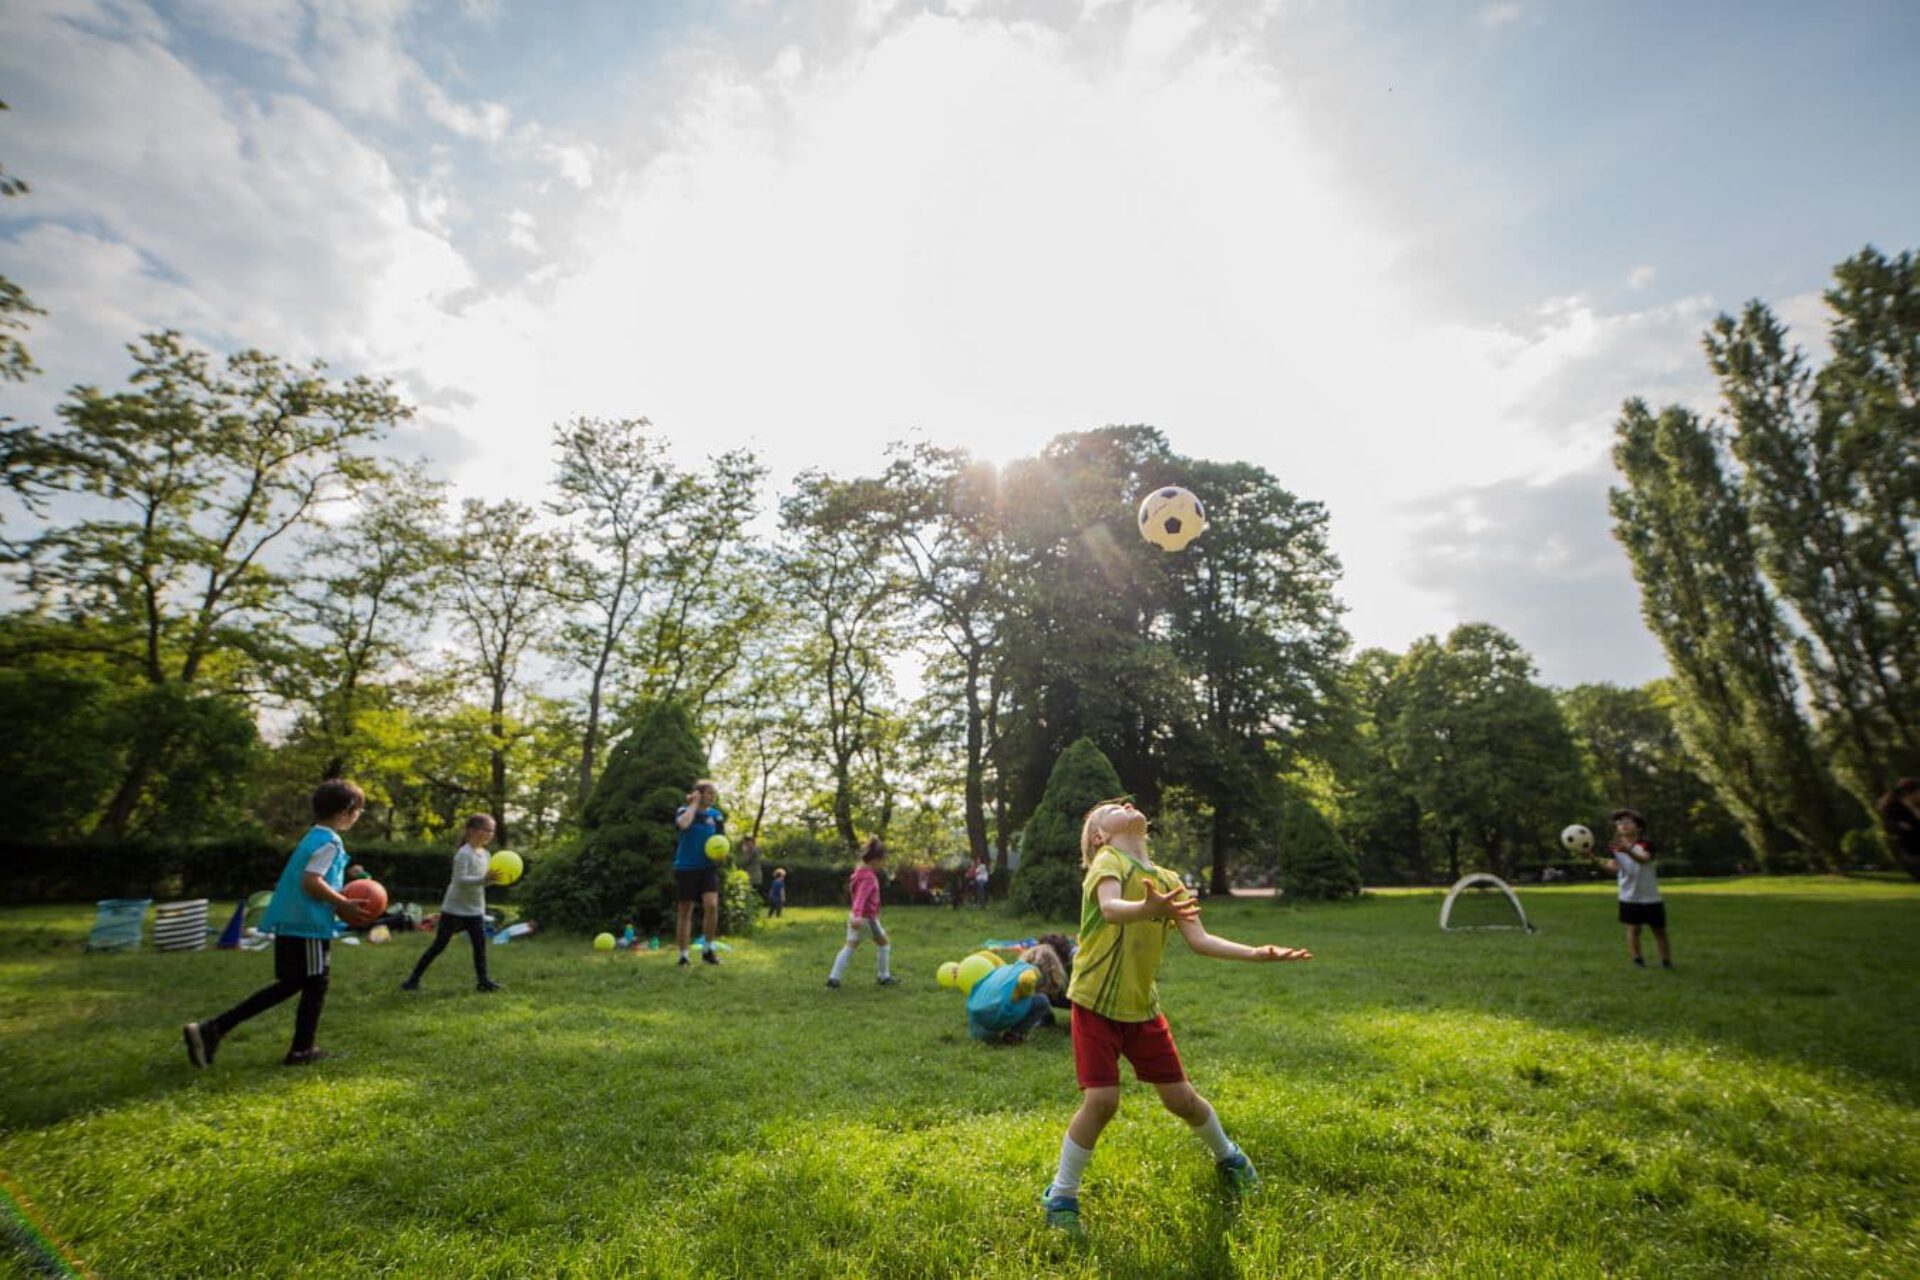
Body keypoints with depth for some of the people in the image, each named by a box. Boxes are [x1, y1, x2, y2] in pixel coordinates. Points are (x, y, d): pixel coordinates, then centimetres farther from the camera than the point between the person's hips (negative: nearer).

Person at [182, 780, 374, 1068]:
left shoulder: (313, 837, 15)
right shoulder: (329, 841, -16)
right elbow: (311, 882, -24)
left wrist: (338, 901, 15)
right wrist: (344, 904, -16)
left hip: (291, 922, 10)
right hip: (309, 925, -10)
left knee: (290, 984, 18)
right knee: (315, 986, 5)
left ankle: (212, 1029, 16)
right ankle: (302, 1051, 16)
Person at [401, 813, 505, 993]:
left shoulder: (484, 854, 6)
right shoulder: (464, 853, -19)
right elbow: (460, 880, -28)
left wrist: (492, 880, -6)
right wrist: (484, 879, -37)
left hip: (475, 910, 7)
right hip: (454, 909, -7)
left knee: (480, 944, 4)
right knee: (438, 946, 2)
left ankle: (482, 980, 10)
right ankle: (413, 979, 16)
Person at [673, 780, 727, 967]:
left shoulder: (716, 815, 6)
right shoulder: (685, 810, -3)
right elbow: (683, 824, -27)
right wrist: (694, 803, -14)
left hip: (708, 867, 2)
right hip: (685, 867, -2)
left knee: (711, 905, -16)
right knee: (685, 911, 4)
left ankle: (708, 949, 0)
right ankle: (683, 955, 15)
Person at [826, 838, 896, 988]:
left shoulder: (860, 872, 9)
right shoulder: (868, 877, -21)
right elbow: (861, 896, -35)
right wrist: (857, 915, -47)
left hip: (856, 917, 8)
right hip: (867, 918, -8)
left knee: (849, 947, 9)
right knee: (884, 944, 11)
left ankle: (834, 977, 1)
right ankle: (884, 976, 18)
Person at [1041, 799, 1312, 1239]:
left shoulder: (1169, 881, 5)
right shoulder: (1108, 861, -15)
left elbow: (1200, 940, 0)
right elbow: (1110, 909, -36)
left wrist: (1257, 953, -12)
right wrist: (1149, 908, -58)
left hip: (1142, 1006, 5)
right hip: (1096, 1004, -5)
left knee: (1180, 1097, 11)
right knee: (1101, 1101, -13)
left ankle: (1227, 1157, 43)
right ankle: (1060, 1197, 9)